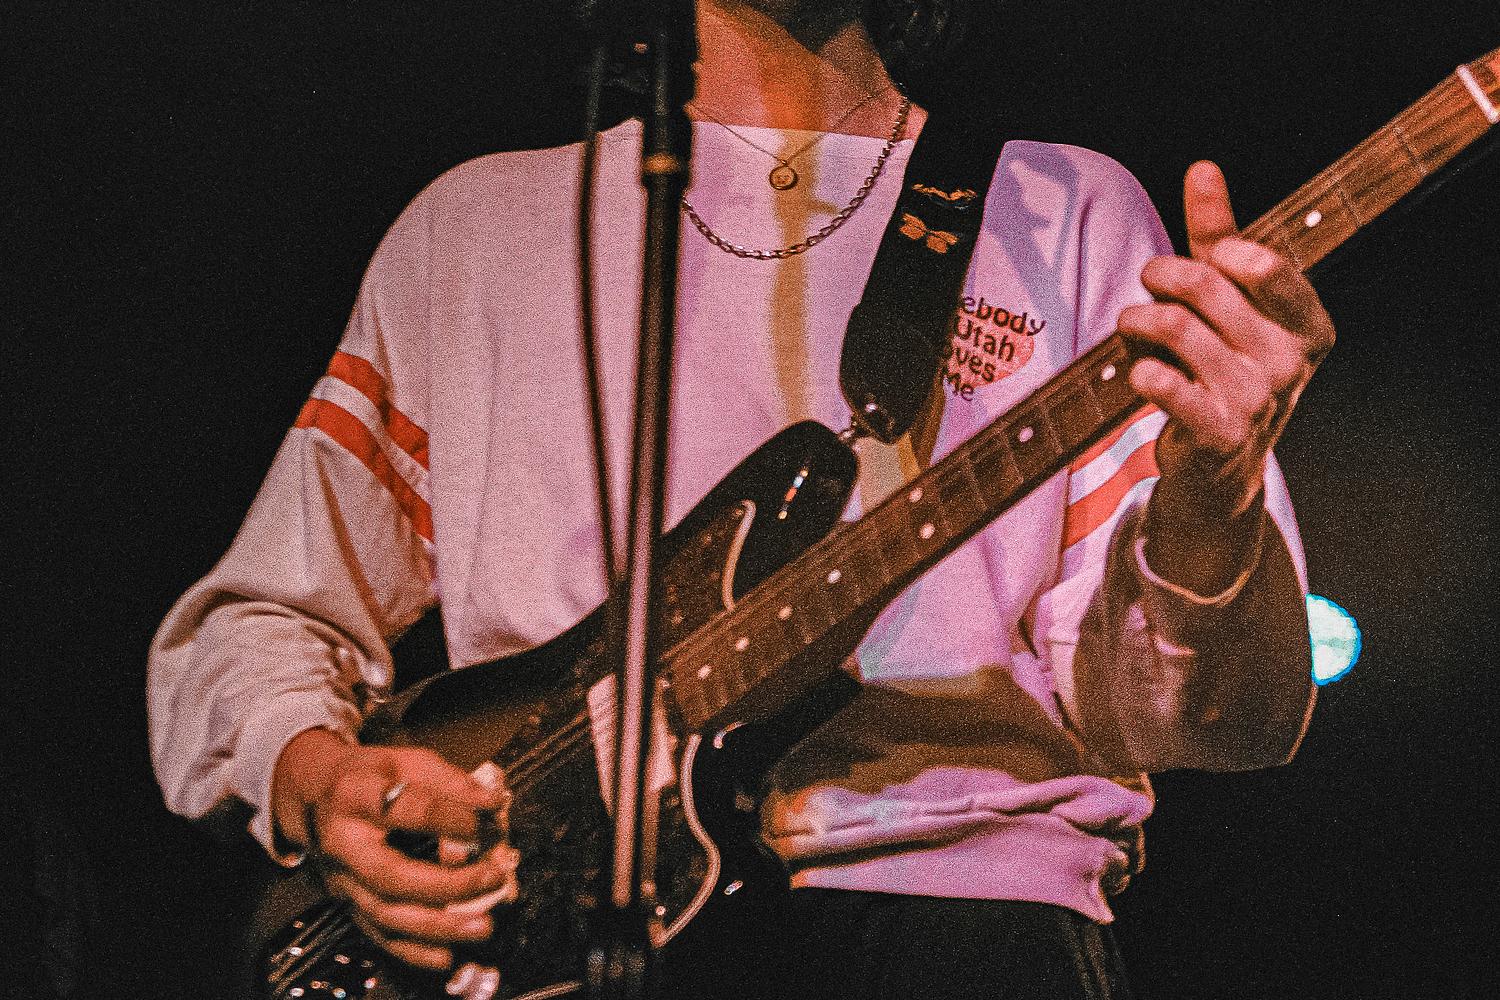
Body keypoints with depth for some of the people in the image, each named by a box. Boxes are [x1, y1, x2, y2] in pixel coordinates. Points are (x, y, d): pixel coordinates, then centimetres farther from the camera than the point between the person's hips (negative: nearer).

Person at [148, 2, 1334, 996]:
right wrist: (318, 786, 0)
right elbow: (249, 630, 22)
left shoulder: (1068, 215, 15)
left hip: (951, 889, -1)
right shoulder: (475, 224, 19)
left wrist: (1207, 508, -18)